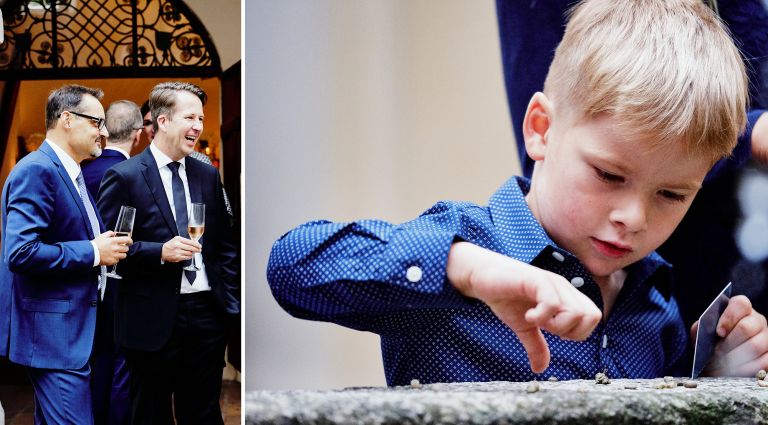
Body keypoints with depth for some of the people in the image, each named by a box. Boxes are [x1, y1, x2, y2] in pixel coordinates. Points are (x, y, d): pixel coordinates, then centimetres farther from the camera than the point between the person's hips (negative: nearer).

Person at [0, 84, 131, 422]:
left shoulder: (71, 174, 15)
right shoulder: (36, 171, -15)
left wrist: (106, 245, 5)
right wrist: (93, 252, -18)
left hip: (71, 329, 10)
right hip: (54, 331, -10)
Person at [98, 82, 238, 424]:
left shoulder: (208, 175, 10)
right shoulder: (124, 177, -6)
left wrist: (231, 302, 8)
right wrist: (160, 252, -21)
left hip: (207, 314, 5)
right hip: (153, 319, -4)